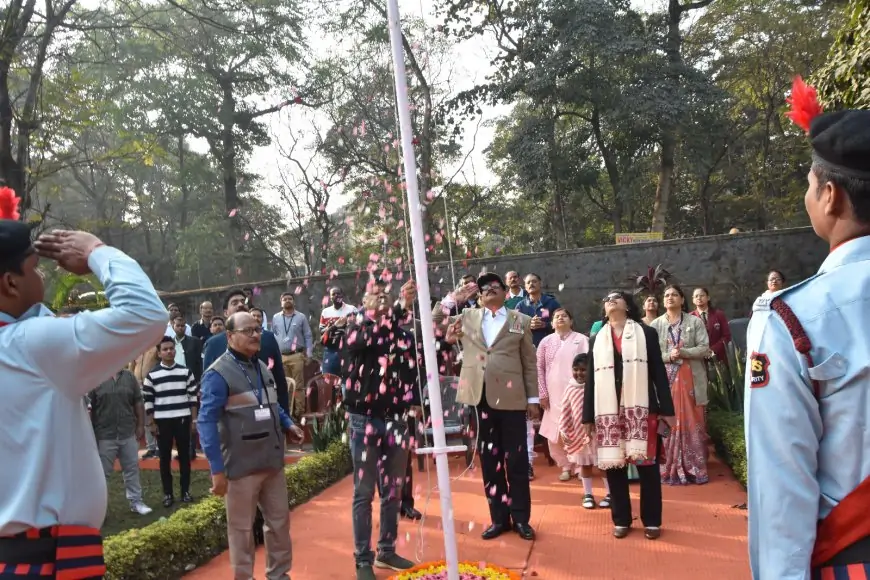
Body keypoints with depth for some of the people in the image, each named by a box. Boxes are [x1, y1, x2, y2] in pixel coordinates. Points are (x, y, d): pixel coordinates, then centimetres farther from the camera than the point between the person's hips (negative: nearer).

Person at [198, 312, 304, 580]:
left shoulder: (263, 368, 11)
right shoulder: (218, 374, -14)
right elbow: (207, 422, -18)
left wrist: (288, 425, 4)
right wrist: (217, 469, -21)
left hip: (272, 461, 7)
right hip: (241, 466, -7)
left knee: (280, 520, 17)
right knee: (242, 527, 9)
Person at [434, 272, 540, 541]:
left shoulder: (520, 321, 7)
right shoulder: (467, 317, 12)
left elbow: (530, 363, 5)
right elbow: (435, 324, 12)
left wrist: (533, 398, 1)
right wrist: (450, 299, 2)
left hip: (511, 397, -2)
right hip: (481, 397, 2)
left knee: (516, 459, 4)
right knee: (489, 459, 10)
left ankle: (521, 518, 18)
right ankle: (499, 517, 21)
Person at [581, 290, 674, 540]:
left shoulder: (646, 333, 7)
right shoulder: (597, 339, 14)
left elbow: (658, 372, 4)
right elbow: (590, 379, 12)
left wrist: (666, 409, -2)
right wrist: (588, 416, 8)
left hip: (640, 408, -2)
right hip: (608, 412, 2)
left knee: (647, 464, 2)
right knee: (613, 465, 4)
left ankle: (652, 521, 14)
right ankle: (621, 520, 17)